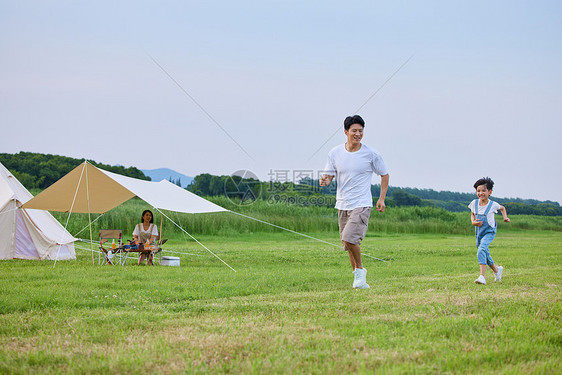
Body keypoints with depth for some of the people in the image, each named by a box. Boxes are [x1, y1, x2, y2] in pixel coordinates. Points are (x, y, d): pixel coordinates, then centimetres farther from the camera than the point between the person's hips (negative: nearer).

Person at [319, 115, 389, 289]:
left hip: (362, 205, -4)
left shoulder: (371, 154, -5)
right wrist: (324, 181, -19)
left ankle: (360, 270, 1)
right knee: (349, 244, 8)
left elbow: (384, 175, 8)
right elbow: (329, 176, 6)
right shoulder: (335, 153, 1)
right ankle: (359, 278, 22)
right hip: (342, 206, 4)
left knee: (349, 239, -21)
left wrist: (382, 199, 0)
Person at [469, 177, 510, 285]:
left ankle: (482, 277, -33)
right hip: (479, 232, 5)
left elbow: (502, 208, 13)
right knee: (485, 254, 17)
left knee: (481, 251, -27)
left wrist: (505, 217, -2)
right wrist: (473, 222, -5)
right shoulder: (474, 203, -3)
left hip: (489, 232, -5)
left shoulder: (493, 204, -10)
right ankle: (496, 270, 46)